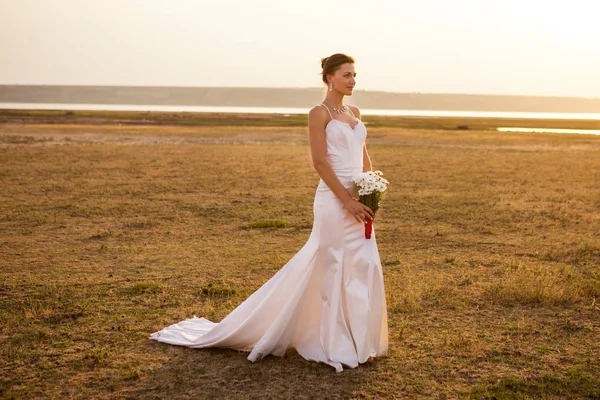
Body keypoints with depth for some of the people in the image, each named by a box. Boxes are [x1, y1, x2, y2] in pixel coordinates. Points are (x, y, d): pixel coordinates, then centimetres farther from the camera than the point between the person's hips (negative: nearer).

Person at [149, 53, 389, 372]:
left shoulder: (354, 112, 15)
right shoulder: (319, 113, -8)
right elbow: (320, 162, -15)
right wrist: (348, 201, -18)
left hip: (357, 201, 8)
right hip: (335, 201, -8)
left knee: (363, 269, 9)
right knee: (335, 270, -1)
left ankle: (357, 341, 21)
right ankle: (335, 345, 11)